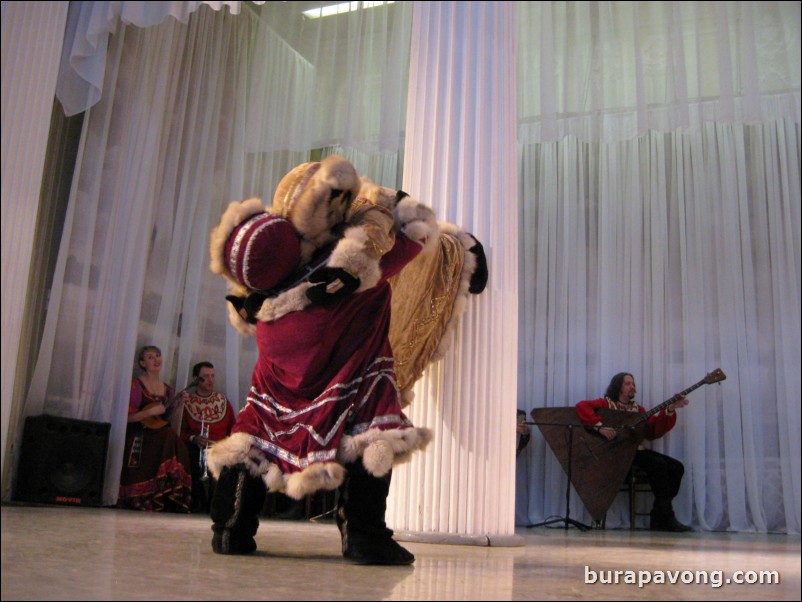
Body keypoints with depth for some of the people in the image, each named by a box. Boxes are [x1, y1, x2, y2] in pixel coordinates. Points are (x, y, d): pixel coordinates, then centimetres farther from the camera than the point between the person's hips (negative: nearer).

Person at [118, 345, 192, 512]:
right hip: (140, 437, -5)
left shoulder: (167, 390, 16)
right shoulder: (136, 384, 1)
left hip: (161, 436, 5)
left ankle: (172, 500, -21)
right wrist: (151, 412, -14)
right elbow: (127, 417, -6)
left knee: (173, 438, -27)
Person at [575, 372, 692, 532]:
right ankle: (666, 517, -18)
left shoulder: (638, 409, 19)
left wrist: (669, 410, -5)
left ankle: (659, 519, -2)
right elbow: (582, 406, -16)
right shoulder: (607, 403, 1)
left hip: (635, 450, 7)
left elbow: (654, 432, 6)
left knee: (676, 467, -7)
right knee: (658, 464, -26)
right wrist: (600, 426, -27)